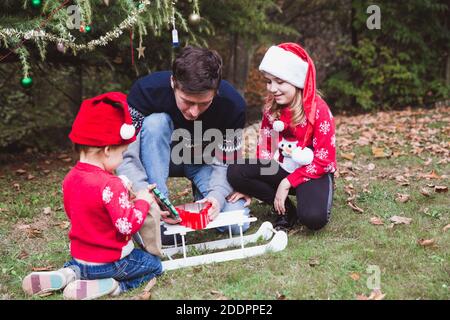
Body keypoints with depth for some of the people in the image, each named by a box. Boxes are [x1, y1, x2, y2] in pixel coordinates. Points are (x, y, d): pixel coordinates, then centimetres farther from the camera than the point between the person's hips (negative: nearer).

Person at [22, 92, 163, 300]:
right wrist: (142, 201, -10)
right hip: (110, 262, -7)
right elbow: (128, 225, -27)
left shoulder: (69, 179, -2)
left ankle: (68, 274, 7)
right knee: (154, 265, 12)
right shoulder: (111, 185, -27)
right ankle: (110, 286, -9)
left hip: (80, 257, 7)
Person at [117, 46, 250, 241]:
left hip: (206, 161, 0)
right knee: (155, 122, -35)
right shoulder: (147, 90, -32)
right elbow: (124, 155, -31)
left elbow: (224, 163, -19)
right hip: (160, 157, 0)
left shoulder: (233, 105, -27)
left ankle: (202, 194, 11)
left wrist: (217, 195, -40)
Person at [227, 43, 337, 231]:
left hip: (313, 173, -5)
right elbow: (264, 148, 6)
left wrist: (287, 183, -20)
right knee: (235, 172, -19)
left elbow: (324, 160, -18)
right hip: (281, 168, 6)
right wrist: (250, 186, -4)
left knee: (313, 218, -35)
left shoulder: (318, 110, -17)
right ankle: (286, 210, -7)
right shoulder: (272, 107, 0)